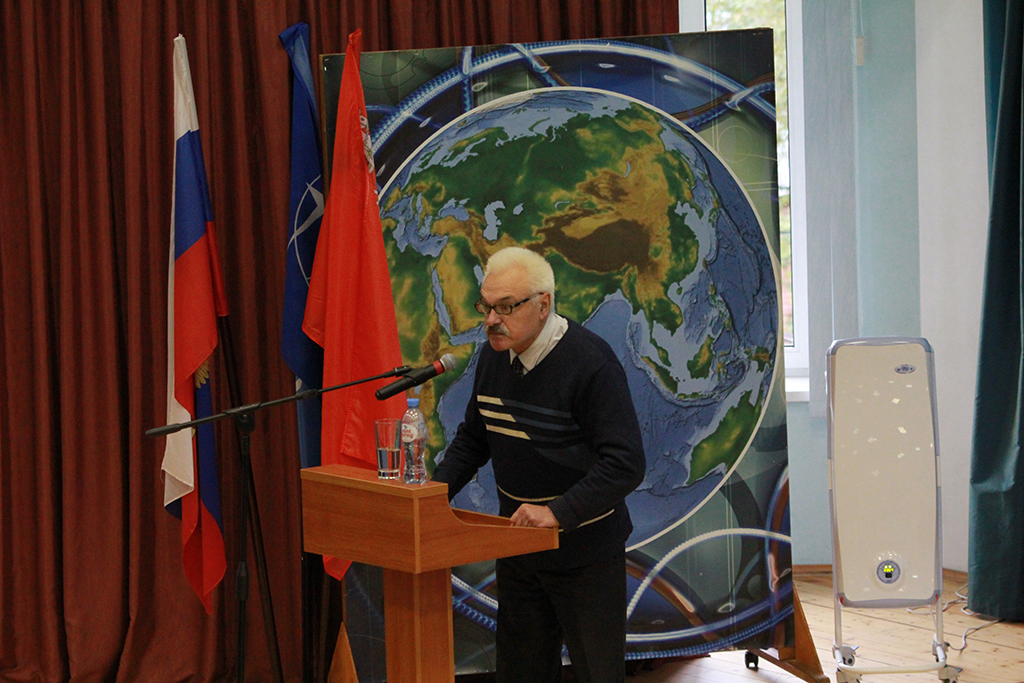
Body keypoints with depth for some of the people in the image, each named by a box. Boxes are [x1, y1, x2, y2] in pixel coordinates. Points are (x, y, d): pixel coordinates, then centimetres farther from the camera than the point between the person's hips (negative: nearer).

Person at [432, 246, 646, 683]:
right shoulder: (494, 355, 3)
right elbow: (472, 437, 16)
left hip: (586, 554, -6)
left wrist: (558, 512, -31)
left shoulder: (591, 361, -20)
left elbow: (626, 464, -24)